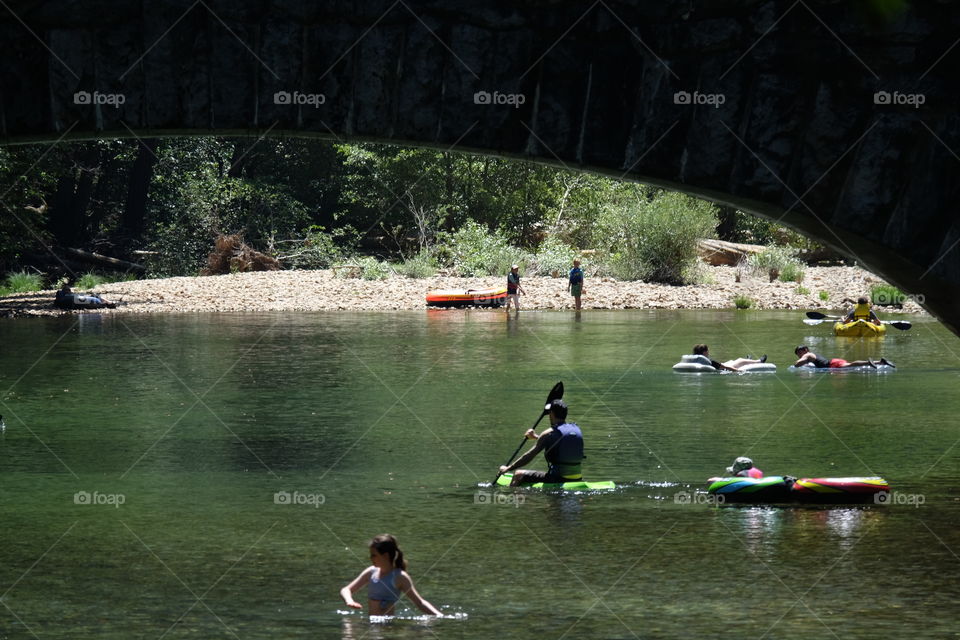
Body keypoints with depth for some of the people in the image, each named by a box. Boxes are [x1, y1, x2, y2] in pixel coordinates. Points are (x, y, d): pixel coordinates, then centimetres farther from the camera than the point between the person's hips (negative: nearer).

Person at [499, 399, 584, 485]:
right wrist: (536, 437, 36)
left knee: (519, 475, 5)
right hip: (577, 480, 7)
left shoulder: (549, 433, -12)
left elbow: (529, 456, -9)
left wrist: (508, 468, 0)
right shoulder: (576, 429, 8)